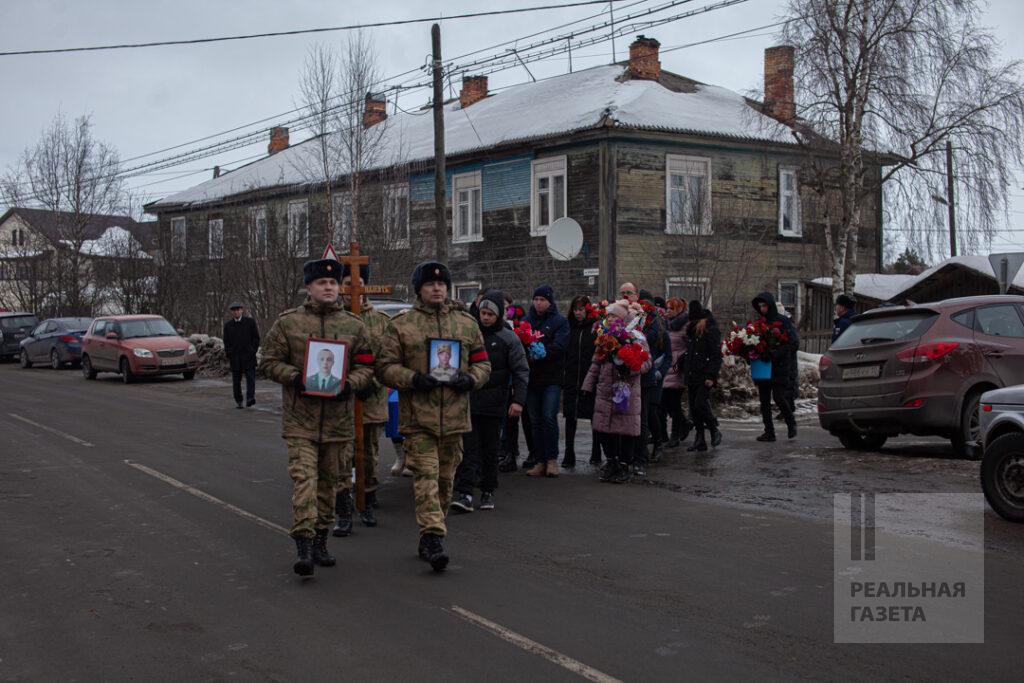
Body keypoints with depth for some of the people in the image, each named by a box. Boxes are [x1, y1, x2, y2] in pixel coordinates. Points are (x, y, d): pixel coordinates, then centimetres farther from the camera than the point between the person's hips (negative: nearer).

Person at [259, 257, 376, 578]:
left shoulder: (353, 325, 6)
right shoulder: (287, 322, 1)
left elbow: (367, 366, 8)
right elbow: (269, 361, 3)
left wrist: (350, 384, -12)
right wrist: (294, 377, -14)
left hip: (338, 418, 3)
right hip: (300, 419, -3)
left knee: (328, 481, 13)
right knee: (303, 479, -13)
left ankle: (320, 540, 26)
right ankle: (304, 545, -12)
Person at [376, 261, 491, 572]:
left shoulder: (466, 324, 11)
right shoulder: (400, 325, 2)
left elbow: (482, 362, 15)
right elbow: (385, 367, 1)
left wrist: (471, 378, -7)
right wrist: (412, 378, -17)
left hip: (455, 416, 4)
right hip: (417, 416, -4)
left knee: (445, 478, 12)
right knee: (426, 476, -13)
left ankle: (429, 539, 26)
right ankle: (433, 537, -16)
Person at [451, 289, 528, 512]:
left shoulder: (508, 338, 0)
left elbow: (521, 371, -2)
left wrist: (519, 400, -11)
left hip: (494, 404, -1)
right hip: (468, 401, 1)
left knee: (491, 450, 9)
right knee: (468, 448, -6)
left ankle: (488, 491, 20)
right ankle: (464, 493, -10)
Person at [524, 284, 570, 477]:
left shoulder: (560, 321, 2)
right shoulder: (527, 320, 13)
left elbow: (559, 346, -11)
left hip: (552, 377, -4)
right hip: (532, 376, 4)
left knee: (549, 418, -10)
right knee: (535, 421, 5)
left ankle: (551, 459, 2)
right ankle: (540, 461, 11)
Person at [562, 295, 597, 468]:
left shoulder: (596, 328, -4)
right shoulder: (569, 328, 10)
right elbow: (563, 354, 11)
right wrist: (561, 377, 4)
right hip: (571, 380, 4)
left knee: (594, 418, 7)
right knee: (570, 417, 2)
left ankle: (596, 454, 20)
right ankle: (569, 455, 7)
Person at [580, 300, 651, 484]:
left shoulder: (636, 337, -2)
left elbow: (646, 362, -7)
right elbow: (596, 363, 18)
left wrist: (628, 367, -23)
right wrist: (588, 385, 13)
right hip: (605, 391, 5)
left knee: (626, 429, -2)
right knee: (603, 428, 5)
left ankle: (624, 466, 11)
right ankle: (611, 460, 22)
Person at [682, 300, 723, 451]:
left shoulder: (710, 329, -8)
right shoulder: (690, 329, 18)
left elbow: (716, 354, -13)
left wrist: (711, 376, -19)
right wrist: (686, 374, 17)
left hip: (704, 376, -8)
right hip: (692, 376, 8)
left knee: (700, 404, -15)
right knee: (693, 409, 4)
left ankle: (715, 431, 6)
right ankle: (700, 440, 9)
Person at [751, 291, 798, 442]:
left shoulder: (784, 322, -4)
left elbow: (794, 344, -11)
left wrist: (774, 354, -21)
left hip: (780, 368, -6)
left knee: (779, 397, -12)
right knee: (764, 401, 5)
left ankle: (791, 424, 12)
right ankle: (769, 432, 12)